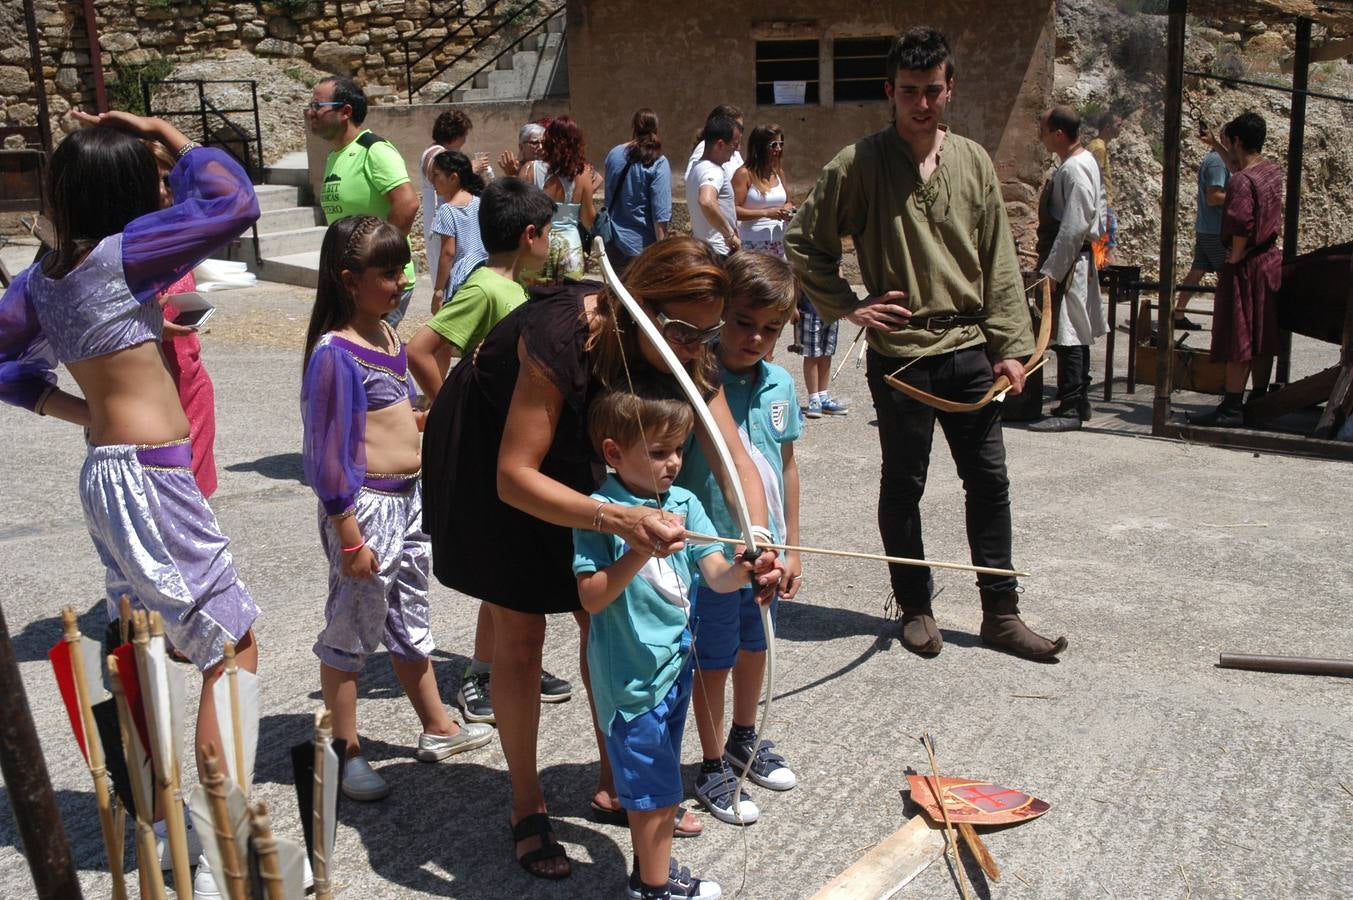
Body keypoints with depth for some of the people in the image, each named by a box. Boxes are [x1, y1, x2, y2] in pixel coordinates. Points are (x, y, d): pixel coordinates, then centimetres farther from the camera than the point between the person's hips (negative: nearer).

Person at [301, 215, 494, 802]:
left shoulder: (387, 334, 7)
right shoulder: (335, 353, -19)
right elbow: (328, 453, -19)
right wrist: (349, 537, -19)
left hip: (410, 498, 9)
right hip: (367, 506, -9)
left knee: (410, 622, 21)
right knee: (351, 632, 7)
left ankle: (437, 730, 37)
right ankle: (347, 753, 21)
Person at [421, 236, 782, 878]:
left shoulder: (683, 351, -22)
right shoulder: (559, 337, -41)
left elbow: (736, 458, -23)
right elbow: (514, 477, -40)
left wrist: (759, 537, -42)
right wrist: (616, 519, -54)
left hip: (572, 453, 6)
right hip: (488, 457, -5)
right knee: (520, 632, -2)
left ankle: (614, 780, 24)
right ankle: (527, 808, 14)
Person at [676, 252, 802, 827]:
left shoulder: (780, 385, -2)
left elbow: (786, 467, 7)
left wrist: (790, 546, 11)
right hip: (712, 555, -6)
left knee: (755, 646, 24)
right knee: (714, 661, 10)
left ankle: (745, 741, 48)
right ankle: (713, 769, 31)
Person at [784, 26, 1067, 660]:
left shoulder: (973, 161, 6)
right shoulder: (859, 165, -5)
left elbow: (999, 262, 8)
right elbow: (803, 245, 1)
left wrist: (1009, 346, 3)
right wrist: (849, 306, -7)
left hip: (968, 350, 4)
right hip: (899, 355, -3)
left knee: (989, 482, 7)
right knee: (903, 486, 8)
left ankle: (1001, 614, 19)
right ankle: (915, 608, 24)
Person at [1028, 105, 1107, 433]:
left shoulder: (1075, 169, -17)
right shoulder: (1081, 163, 15)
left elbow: (1073, 226, -23)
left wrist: (1051, 271, -22)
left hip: (1069, 263, -11)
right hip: (1073, 262, 11)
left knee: (1068, 335, -7)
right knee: (1075, 335, 15)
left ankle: (1071, 409, -3)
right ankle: (1078, 401, 24)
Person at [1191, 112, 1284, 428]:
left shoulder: (1241, 182, -21)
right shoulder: (1272, 170, 7)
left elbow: (1242, 227, -27)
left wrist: (1233, 259, -14)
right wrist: (1219, 148, 31)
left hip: (1246, 267, -9)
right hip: (1271, 260, 9)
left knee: (1238, 341, -5)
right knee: (1263, 339, 14)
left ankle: (1232, 408, -2)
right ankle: (1259, 400, 22)